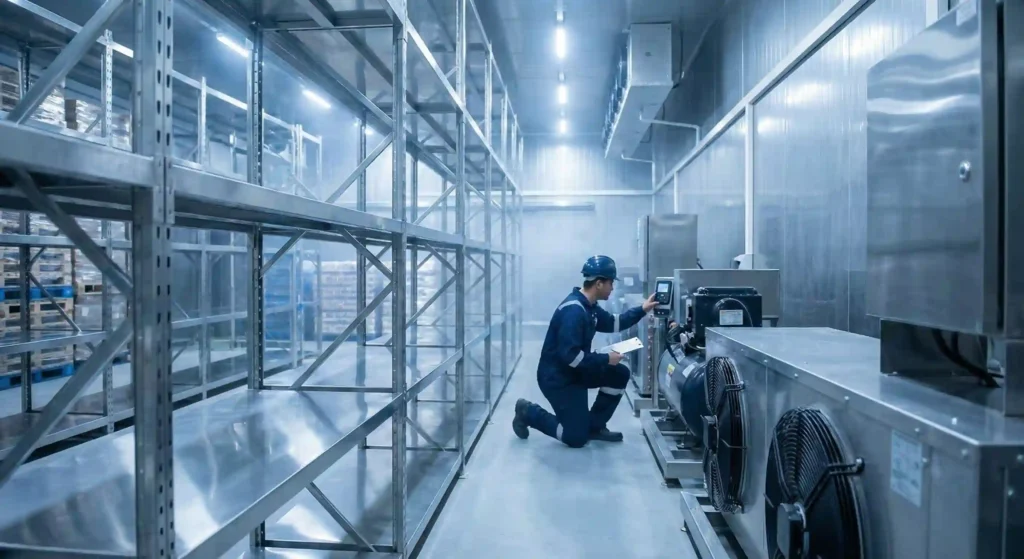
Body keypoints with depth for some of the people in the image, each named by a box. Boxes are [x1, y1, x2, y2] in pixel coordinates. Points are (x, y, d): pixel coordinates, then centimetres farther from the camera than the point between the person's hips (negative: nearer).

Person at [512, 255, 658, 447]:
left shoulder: (589, 306, 4)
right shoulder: (573, 310, -27)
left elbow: (613, 323, 21)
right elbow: (570, 355, -31)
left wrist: (641, 310, 13)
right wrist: (606, 359, -23)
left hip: (574, 371, 10)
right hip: (557, 377, -10)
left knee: (619, 374, 2)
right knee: (576, 437, -6)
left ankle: (594, 426, 12)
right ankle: (529, 413, 10)